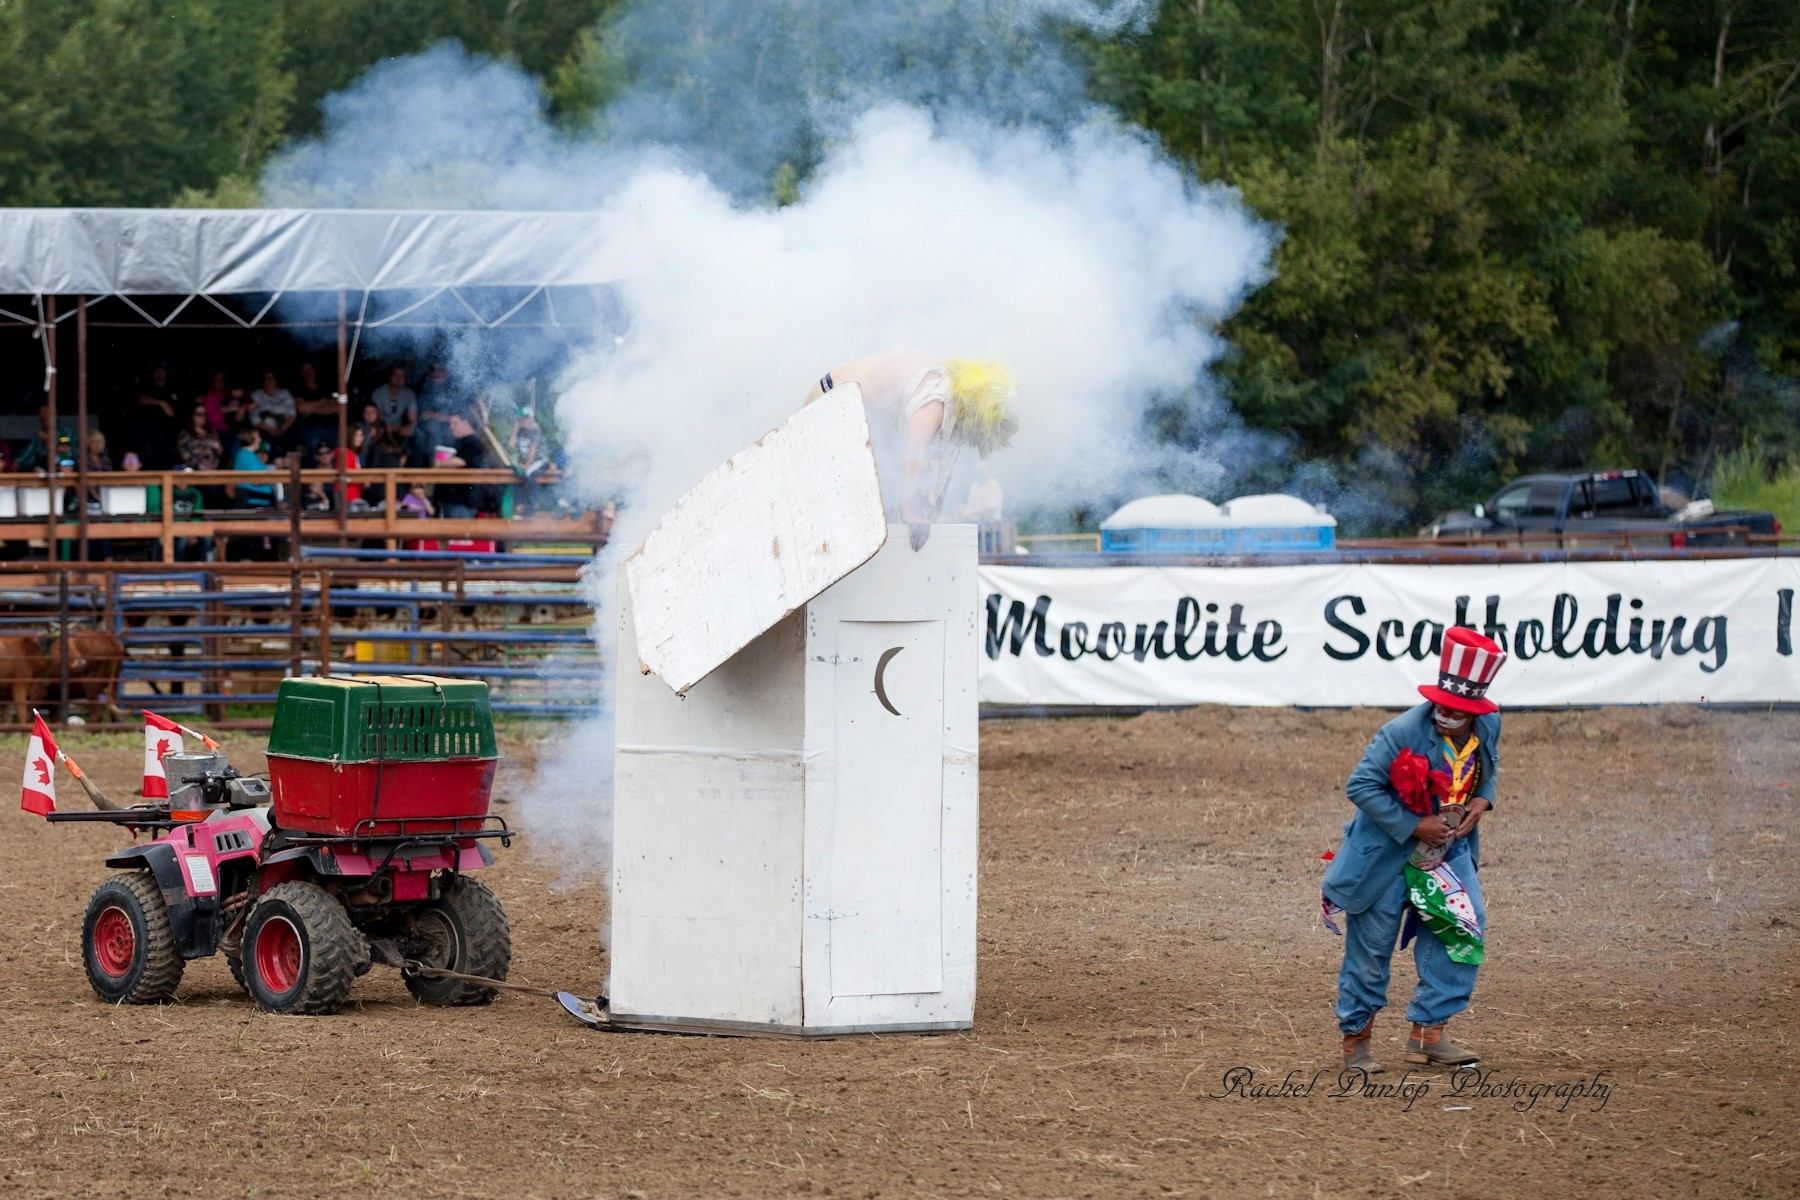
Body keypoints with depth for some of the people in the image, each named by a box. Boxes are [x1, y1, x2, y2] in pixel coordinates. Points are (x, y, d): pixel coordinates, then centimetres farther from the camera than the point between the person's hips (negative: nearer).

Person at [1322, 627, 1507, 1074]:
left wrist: (1483, 800, -7)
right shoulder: (1404, 733, -25)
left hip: (1449, 849, 5)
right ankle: (1356, 1039, 18)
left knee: (1464, 933, -7)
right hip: (1388, 853, -5)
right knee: (1371, 947, 2)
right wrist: (1413, 826, -25)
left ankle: (1428, 1033, 1)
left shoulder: (1487, 727, -6)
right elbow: (1361, 786, -23)